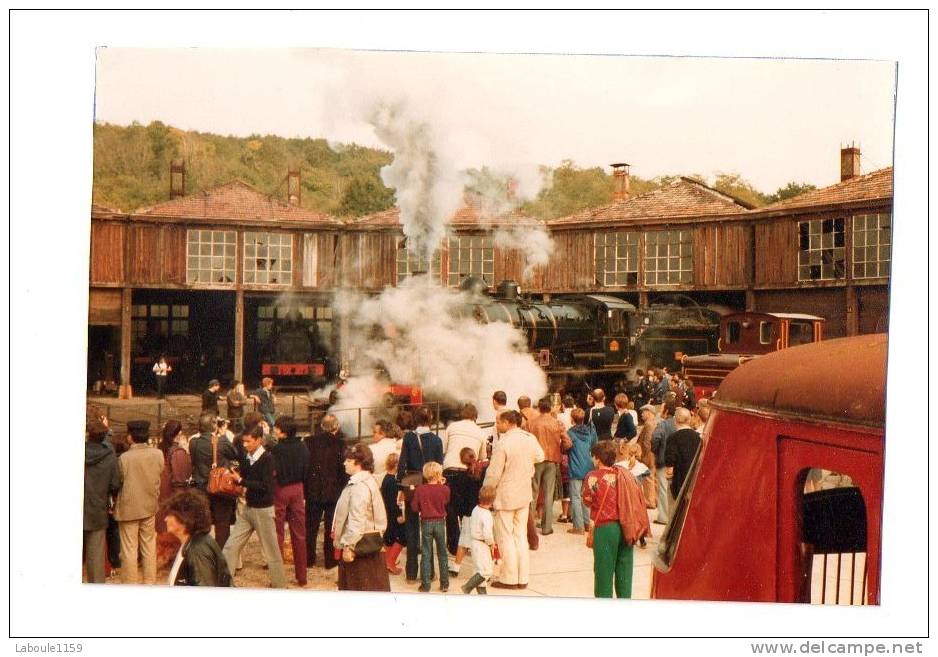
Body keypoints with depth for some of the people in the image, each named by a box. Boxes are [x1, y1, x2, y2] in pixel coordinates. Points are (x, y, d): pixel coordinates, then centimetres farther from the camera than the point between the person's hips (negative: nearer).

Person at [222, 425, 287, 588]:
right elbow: (243, 479, 9)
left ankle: (280, 586, 19)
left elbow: (264, 486, -23)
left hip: (263, 509, -6)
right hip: (247, 508, 6)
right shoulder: (246, 458, 4)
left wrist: (240, 480, -20)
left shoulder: (267, 458, -16)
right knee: (230, 547, 4)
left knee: (271, 551, 5)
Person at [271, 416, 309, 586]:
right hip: (298, 489, 4)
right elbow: (307, 472, 3)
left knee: (278, 534, 6)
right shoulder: (302, 447, -2)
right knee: (299, 534, 11)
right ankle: (302, 577, 17)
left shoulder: (277, 448, -16)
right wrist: (303, 494, 13)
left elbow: (274, 472, -19)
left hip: (280, 489, -4)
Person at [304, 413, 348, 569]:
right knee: (331, 527, 8)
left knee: (311, 527, 14)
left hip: (313, 491, 2)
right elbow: (343, 467, -11)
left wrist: (305, 489, 8)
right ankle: (330, 560, 13)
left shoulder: (309, 442, -4)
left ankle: (309, 559, 19)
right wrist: (345, 489, -1)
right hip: (334, 491, -2)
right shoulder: (339, 443, -12)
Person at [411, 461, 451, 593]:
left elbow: (414, 507, -7)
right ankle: (444, 584, 17)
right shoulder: (445, 489, -10)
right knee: (442, 554, 12)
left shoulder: (420, 489, -11)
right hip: (440, 522, 0)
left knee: (426, 555, 6)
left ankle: (425, 585, 5)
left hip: (426, 523, 0)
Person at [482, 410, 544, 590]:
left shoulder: (503, 444, -20)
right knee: (521, 536, 14)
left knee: (505, 537, 4)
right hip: (525, 495, 6)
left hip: (506, 496, -6)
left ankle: (509, 578, 7)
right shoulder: (530, 439, -2)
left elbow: (493, 474, -16)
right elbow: (540, 456, 17)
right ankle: (522, 578, 16)